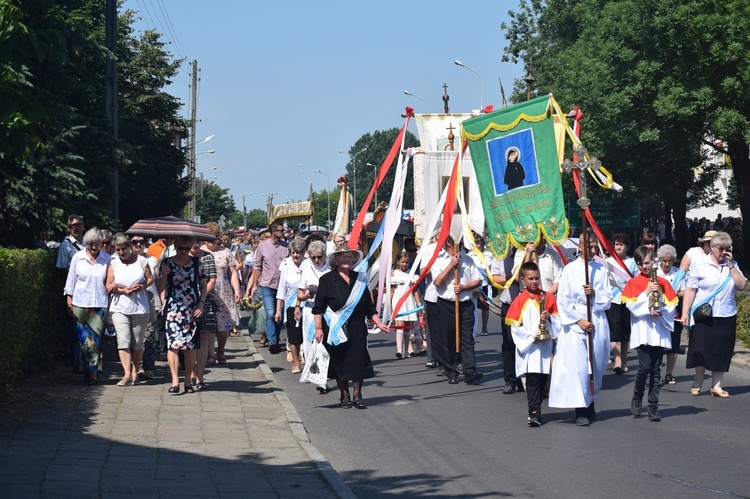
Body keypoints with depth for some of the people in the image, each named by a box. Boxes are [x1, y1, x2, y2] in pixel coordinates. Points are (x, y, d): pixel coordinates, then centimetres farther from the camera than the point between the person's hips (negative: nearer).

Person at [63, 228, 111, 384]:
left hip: (100, 304, 0)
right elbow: (71, 280, 9)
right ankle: (87, 370, 9)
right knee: (83, 337, 1)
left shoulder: (107, 258, 5)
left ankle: (92, 371, -3)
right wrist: (69, 300, 5)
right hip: (81, 303, 0)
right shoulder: (77, 257, 4)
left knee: (96, 337, -5)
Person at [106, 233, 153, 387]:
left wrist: (142, 286, -14)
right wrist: (123, 290, -14)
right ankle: (127, 374, -17)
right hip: (120, 308, 0)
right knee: (123, 341, -13)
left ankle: (135, 372, 18)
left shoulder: (141, 261, 1)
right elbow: (109, 287, 2)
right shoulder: (113, 264, 3)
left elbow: (150, 279, 6)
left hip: (140, 308, 0)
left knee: (137, 343, 5)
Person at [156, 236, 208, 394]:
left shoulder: (196, 262, 5)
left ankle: (188, 380, 12)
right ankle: (175, 381, -11)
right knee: (173, 344, -11)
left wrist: (201, 304, 3)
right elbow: (160, 289, 6)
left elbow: (204, 284, 12)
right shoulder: (167, 263, 1)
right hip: (173, 309, -1)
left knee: (190, 346, 3)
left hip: (192, 310, 2)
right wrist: (164, 275, -11)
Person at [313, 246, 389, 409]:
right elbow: (318, 308, -4)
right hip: (335, 328, -3)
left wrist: (378, 323, 8)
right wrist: (318, 328, -11)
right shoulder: (327, 279, -1)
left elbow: (369, 306, 15)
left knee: (358, 360, -1)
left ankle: (357, 395, 9)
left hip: (357, 328, 3)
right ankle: (345, 395, 14)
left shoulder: (359, 279, 11)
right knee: (339, 361, 2)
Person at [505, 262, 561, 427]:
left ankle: (536, 410, 19)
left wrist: (549, 317, -13)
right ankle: (534, 413, -10)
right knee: (532, 379, -8)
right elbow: (515, 326, -4)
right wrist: (532, 337, -11)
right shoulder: (520, 300, -1)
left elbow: (557, 318, 8)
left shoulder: (548, 297, 7)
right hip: (529, 347, -3)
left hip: (545, 345, 3)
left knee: (542, 378, 7)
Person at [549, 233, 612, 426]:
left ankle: (590, 405, 17)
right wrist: (579, 320, -9)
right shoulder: (570, 269, 2)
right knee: (578, 366, -11)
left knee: (596, 365, 5)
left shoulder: (601, 270, 10)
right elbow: (563, 301, -1)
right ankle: (581, 411, -10)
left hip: (597, 323, 3)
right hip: (575, 323, -3)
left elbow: (608, 300, 10)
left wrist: (595, 293, -10)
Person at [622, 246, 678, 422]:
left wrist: (661, 311, -11)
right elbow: (631, 305, -6)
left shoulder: (662, 282, 11)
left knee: (656, 370, 3)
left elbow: (672, 305, 8)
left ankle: (653, 407, 6)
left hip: (659, 331, 2)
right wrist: (647, 292, -13)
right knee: (644, 366, -14)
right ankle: (637, 399, 9)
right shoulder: (633, 283, 5)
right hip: (642, 331, -2)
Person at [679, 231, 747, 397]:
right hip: (703, 316, -3)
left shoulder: (732, 265, 9)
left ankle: (716, 386, 14)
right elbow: (690, 290, -4)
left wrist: (731, 266, -7)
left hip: (726, 316, 3)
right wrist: (685, 313, -10)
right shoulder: (699, 264, -2)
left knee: (722, 351, 5)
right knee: (701, 349, 2)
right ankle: (698, 382, 19)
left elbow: (741, 286, -3)